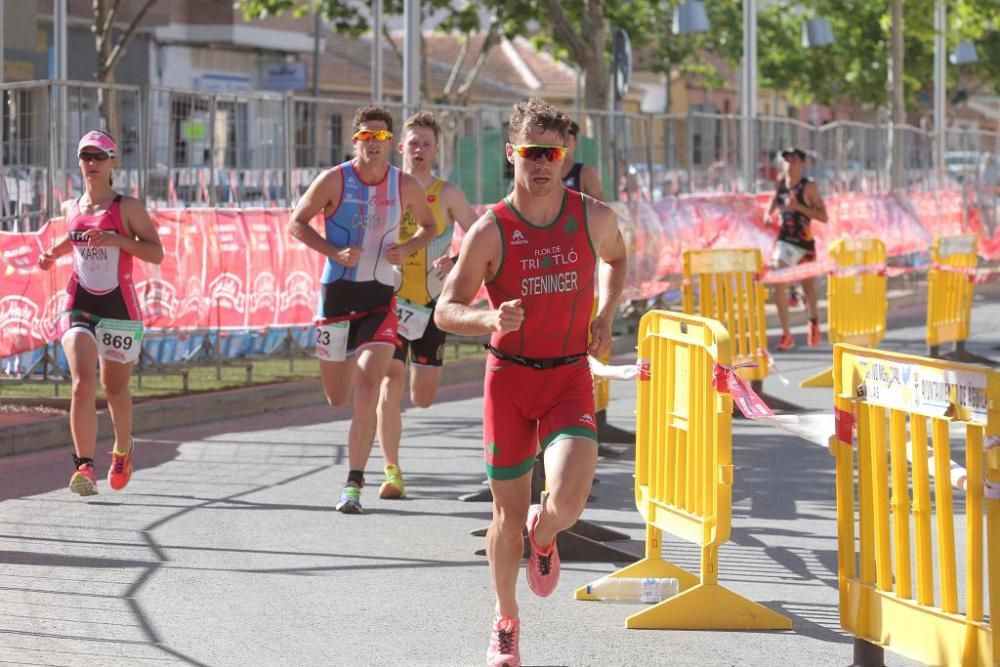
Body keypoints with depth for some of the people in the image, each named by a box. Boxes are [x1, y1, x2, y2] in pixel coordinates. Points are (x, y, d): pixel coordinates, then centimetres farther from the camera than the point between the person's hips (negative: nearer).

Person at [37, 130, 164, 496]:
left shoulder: (127, 207, -5)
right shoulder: (70, 208, 8)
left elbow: (156, 252, -9)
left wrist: (116, 239, -21)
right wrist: (52, 253, 9)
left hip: (119, 308, -2)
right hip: (78, 307, 2)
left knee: (114, 389, 12)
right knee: (83, 383, -18)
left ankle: (123, 450, 40)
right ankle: (84, 466, -21)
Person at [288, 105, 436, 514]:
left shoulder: (405, 186, 1)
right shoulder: (334, 181, -6)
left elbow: (429, 226, 17)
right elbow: (297, 223, 0)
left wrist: (408, 249, -5)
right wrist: (334, 252, -15)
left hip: (380, 296, 0)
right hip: (336, 292, 0)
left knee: (367, 389, -17)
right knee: (337, 399, 8)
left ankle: (354, 484, -11)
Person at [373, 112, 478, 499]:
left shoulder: (448, 195, -1)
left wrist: (456, 260, -16)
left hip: (432, 303, 0)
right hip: (391, 300, 0)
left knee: (423, 398, 3)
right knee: (390, 385, -13)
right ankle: (391, 471, -5)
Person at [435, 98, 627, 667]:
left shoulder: (594, 217, -3)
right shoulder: (490, 231, -9)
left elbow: (616, 257, 21)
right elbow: (446, 311, -6)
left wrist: (606, 316, 4)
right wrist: (491, 319, -27)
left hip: (571, 379, 1)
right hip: (509, 378, 0)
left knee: (568, 501, -20)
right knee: (509, 510, 7)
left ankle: (543, 536, 19)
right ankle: (506, 621, 31)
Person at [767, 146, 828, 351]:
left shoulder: (809, 188, -9)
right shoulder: (781, 183, 3)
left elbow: (823, 217, -13)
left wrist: (799, 207, -23)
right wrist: (769, 215, 3)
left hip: (805, 243, -2)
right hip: (784, 240, 2)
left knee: (808, 286, 14)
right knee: (779, 284, -16)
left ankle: (814, 321, 44)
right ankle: (786, 334, -15)